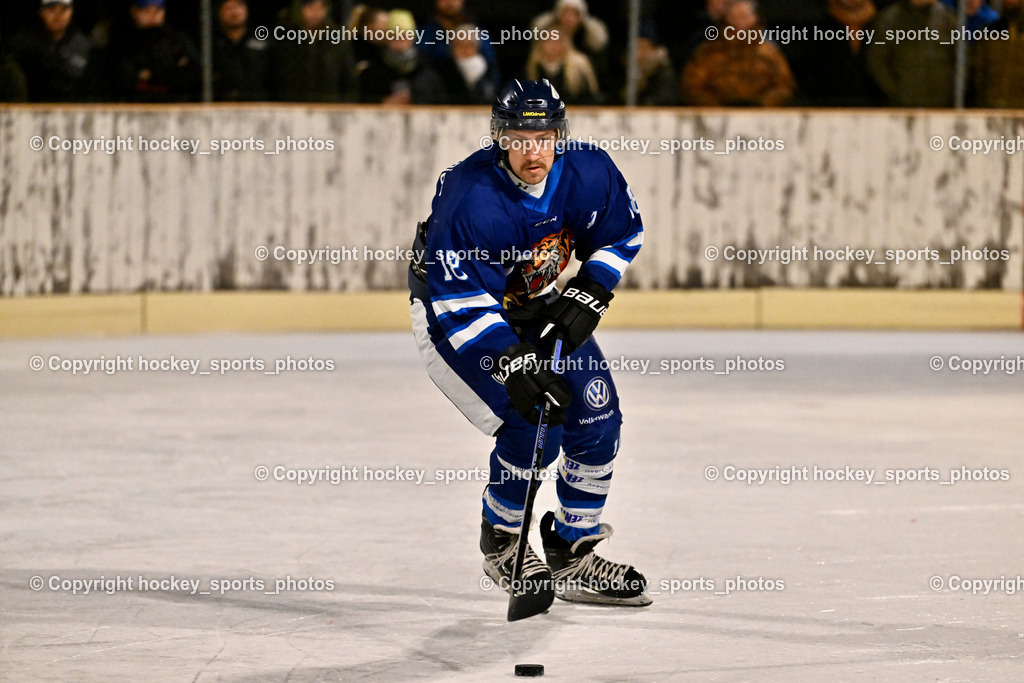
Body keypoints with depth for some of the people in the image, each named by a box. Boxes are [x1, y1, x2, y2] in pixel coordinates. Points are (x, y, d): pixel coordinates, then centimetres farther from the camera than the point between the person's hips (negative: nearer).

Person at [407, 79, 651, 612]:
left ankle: (574, 556, 15)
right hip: (452, 313, -6)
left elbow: (621, 234, 2)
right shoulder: (470, 198, -35)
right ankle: (500, 541, 7)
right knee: (532, 426, -19)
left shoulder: (588, 173, -18)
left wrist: (587, 297, -11)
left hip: (537, 305, 6)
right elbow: (460, 305, -34)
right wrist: (512, 363, -41)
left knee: (596, 418, 0)